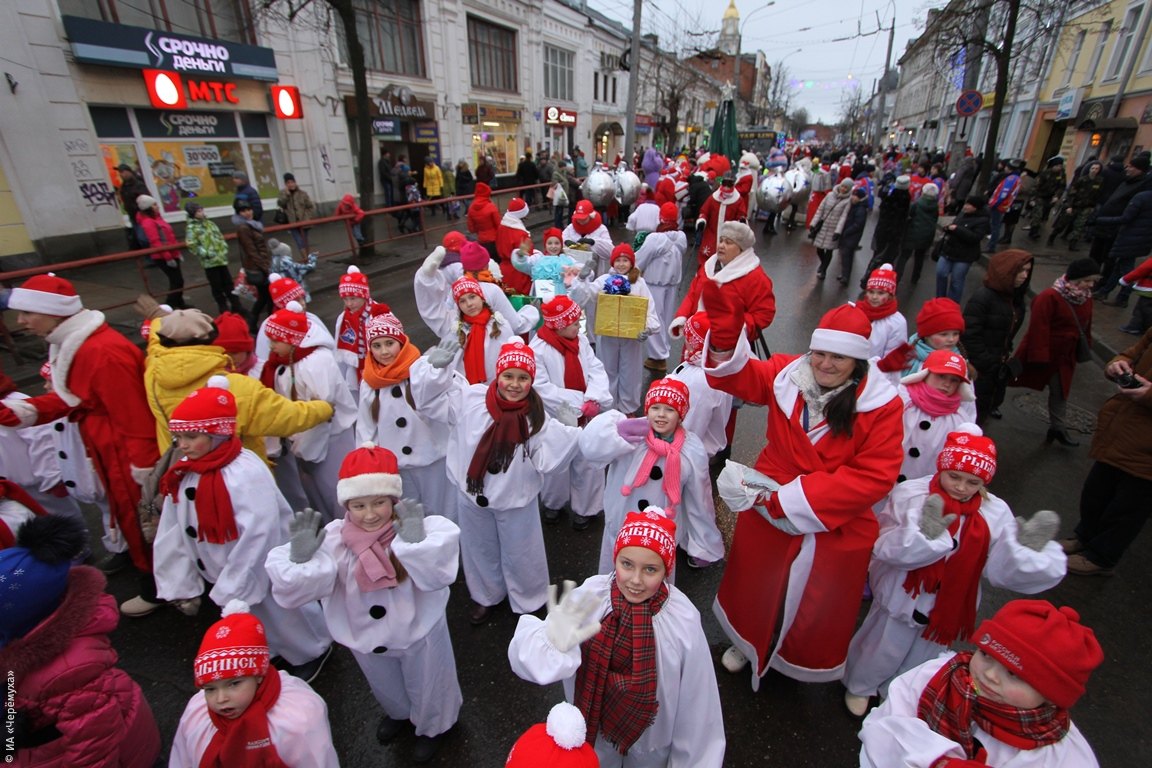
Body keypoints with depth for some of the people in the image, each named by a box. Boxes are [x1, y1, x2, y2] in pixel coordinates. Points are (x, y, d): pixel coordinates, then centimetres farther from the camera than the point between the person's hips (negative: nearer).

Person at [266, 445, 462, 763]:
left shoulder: (421, 526, -32)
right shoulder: (334, 538, -23)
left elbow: (437, 573, -41)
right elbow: (294, 591, -24)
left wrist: (414, 540, -52)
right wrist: (300, 557, -41)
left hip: (419, 633, -3)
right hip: (367, 637, 4)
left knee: (426, 689, 27)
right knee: (386, 689, 36)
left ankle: (432, 727, 62)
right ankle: (398, 713, 72)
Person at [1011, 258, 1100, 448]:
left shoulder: (1086, 298, 2)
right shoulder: (1049, 297, -24)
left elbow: (1085, 327, 13)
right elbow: (1039, 329, -26)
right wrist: (1039, 356, -25)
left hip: (1065, 356, 8)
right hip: (1041, 353, -8)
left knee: (1061, 392, 18)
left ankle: (1058, 429, 32)